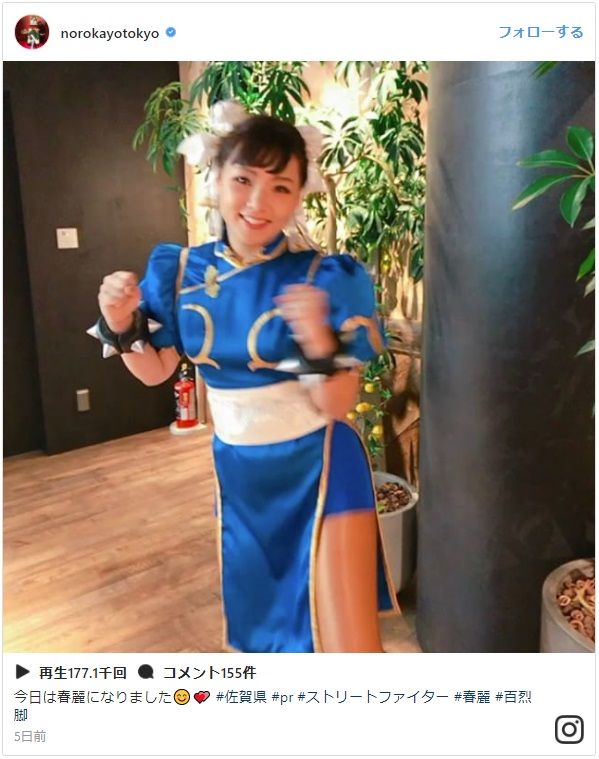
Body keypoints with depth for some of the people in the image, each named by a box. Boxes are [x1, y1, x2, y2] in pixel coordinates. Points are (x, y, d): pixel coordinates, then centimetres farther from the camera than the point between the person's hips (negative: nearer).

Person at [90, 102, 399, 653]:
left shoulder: (324, 278, -17)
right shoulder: (183, 270, -5)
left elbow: (338, 407, -17)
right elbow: (156, 371, 6)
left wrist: (318, 341, -35)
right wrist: (121, 326, -13)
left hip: (318, 468, -4)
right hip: (236, 470, 5)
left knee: (348, 643, -3)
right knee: (260, 626, 25)